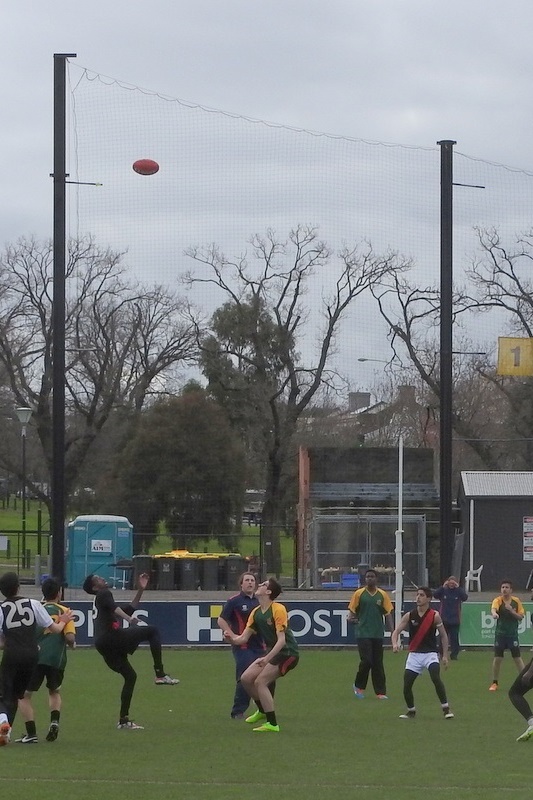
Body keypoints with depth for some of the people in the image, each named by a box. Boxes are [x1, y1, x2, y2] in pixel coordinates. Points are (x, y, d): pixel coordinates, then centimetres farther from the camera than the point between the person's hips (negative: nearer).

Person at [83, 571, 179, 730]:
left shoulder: (102, 599, 33)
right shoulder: (104, 595, 6)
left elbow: (128, 609, 38)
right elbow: (113, 608, -17)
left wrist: (140, 590, 36)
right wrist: (130, 619, -31)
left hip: (103, 645, 10)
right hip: (111, 636, -10)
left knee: (130, 676, 15)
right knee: (152, 631, -8)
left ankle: (124, 720, 14)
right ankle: (160, 674, -17)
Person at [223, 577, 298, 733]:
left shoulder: (278, 610, -19)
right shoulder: (256, 613, 6)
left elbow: (281, 640, -24)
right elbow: (244, 638, 5)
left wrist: (267, 659, -31)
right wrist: (233, 638, -17)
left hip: (287, 653, -8)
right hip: (272, 652, 8)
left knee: (260, 682, -17)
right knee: (246, 678, 3)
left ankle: (272, 724, -11)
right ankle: (262, 710, 26)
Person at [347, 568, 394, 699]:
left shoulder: (382, 595, 7)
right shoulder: (359, 594, 1)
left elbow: (388, 613, 8)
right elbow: (352, 610, 4)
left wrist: (392, 630, 0)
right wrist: (351, 618, -17)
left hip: (378, 634, 2)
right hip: (363, 633, -2)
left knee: (378, 664, 4)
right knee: (366, 661, -11)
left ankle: (380, 692, 6)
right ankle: (359, 686, 11)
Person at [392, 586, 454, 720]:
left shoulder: (434, 616, -5)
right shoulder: (409, 616, 0)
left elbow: (443, 635, 3)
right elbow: (396, 631, -3)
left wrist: (445, 655, -2)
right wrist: (395, 643, -25)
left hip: (430, 653, -3)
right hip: (414, 654, 3)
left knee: (436, 677, -27)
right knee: (406, 685, -2)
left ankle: (446, 708, -18)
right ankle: (411, 711, 21)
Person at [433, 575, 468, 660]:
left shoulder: (458, 591, 2)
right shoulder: (443, 591, 2)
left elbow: (465, 597, -15)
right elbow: (435, 595, -12)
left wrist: (458, 588, -17)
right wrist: (442, 587, -17)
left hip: (455, 620, -1)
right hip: (444, 619, 1)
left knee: (454, 638, -1)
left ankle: (454, 655, 6)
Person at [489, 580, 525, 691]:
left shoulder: (516, 601, 1)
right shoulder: (498, 600, -8)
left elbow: (521, 617, 1)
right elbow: (493, 608, -31)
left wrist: (511, 611, -17)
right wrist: (494, 613, -55)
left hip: (513, 634, 1)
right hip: (500, 634, -1)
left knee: (517, 658, 1)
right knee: (497, 658, 0)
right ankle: (494, 683, 11)